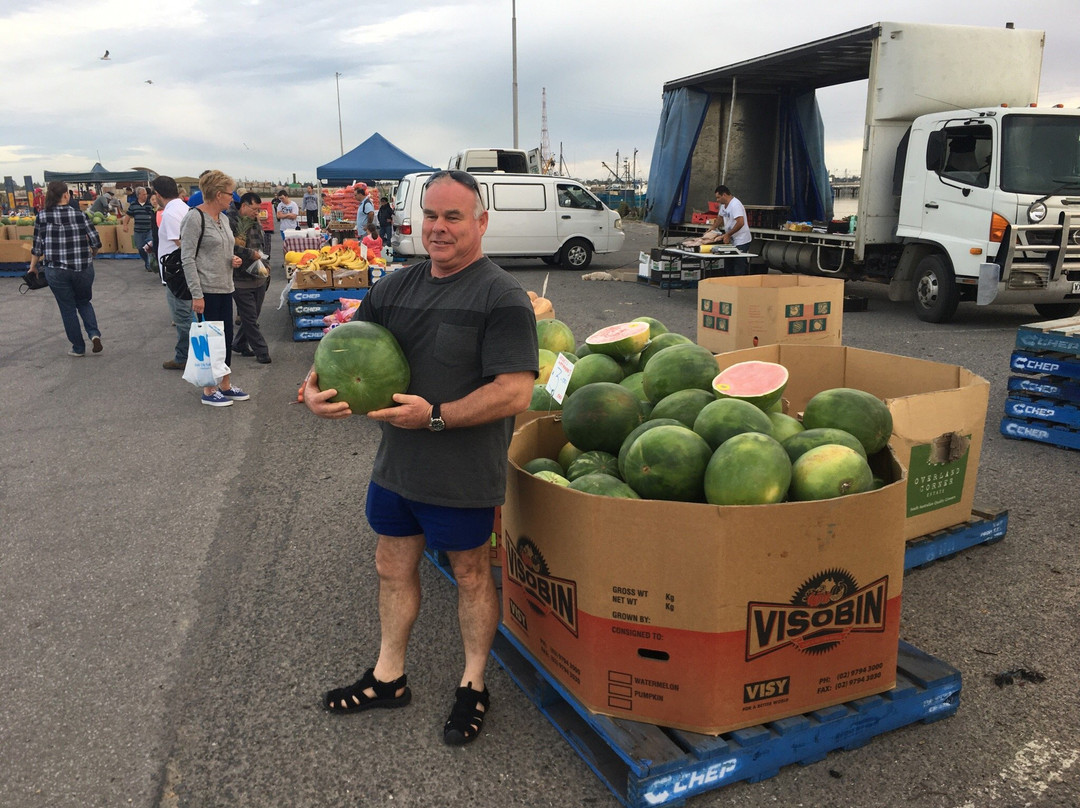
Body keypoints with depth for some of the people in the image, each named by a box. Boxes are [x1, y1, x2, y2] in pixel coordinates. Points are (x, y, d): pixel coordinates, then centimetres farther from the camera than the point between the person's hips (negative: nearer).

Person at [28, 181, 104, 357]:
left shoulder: (42, 217, -3)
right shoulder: (80, 215, -4)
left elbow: (37, 247, 0)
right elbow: (96, 242, -3)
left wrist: (33, 266, 13)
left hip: (56, 271, 0)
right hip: (83, 269, 0)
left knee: (68, 309, 13)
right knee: (84, 302, 22)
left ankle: (78, 348, 18)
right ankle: (94, 333, -1)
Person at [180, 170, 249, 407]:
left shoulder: (223, 218, 12)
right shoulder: (195, 218, -13)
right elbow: (187, 258, -16)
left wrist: (233, 259, 2)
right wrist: (196, 294, -19)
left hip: (225, 288, 8)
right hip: (207, 290, -8)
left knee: (226, 338, 13)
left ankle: (225, 385, 25)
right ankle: (209, 391, 12)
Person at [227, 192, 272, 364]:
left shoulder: (255, 224, 14)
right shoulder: (230, 222, -12)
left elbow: (265, 246, 23)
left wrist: (261, 255, 3)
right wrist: (251, 254, -18)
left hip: (259, 277, 8)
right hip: (241, 279, -8)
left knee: (252, 316, 15)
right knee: (250, 318, -1)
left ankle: (239, 344, 31)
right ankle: (261, 351, 5)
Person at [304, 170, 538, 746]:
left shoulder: (501, 298, -16)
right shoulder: (397, 286, 6)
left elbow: (515, 392, -24)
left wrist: (435, 415, -27)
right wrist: (315, 388, -9)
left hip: (462, 475, -6)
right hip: (396, 462, 7)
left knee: (470, 574, 12)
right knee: (393, 567, 19)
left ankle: (473, 686, 34)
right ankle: (388, 677, 40)